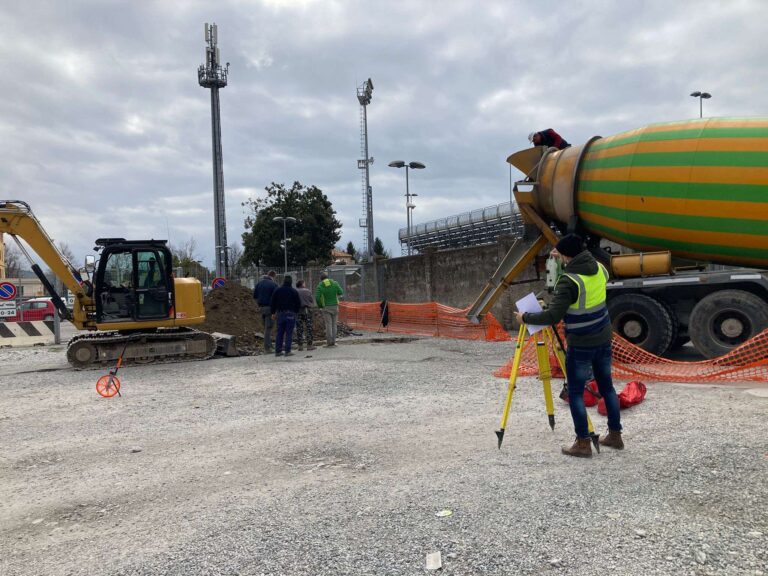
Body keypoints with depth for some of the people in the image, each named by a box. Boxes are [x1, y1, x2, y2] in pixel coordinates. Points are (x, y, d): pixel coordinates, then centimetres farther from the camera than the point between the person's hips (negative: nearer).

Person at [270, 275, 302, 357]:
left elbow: (272, 303, 6)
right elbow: (298, 304, 0)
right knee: (289, 333, -2)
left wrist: (273, 312, 15)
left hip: (280, 314, 3)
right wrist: (296, 312, 14)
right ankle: (287, 351, -4)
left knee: (279, 333, 9)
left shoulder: (277, 291, 5)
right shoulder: (294, 291, -3)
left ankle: (278, 351, 8)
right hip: (290, 314, -3)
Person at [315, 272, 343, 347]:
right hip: (335, 307, 2)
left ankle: (329, 343, -2)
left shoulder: (320, 286, -4)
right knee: (334, 324, 9)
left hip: (326, 308, -2)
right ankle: (333, 341, 9)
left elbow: (317, 298, -14)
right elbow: (341, 293, -1)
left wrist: (320, 306, 2)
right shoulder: (334, 283, 2)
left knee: (328, 325, -1)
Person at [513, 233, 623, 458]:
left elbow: (553, 316, -23)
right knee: (606, 386, 18)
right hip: (603, 339, 7)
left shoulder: (568, 281, -22)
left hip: (580, 345, -7)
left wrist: (526, 318, -10)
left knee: (575, 393, 4)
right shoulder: (599, 269, 0)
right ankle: (615, 435, 28)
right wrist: (565, 262, 21)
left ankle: (583, 443, 7)